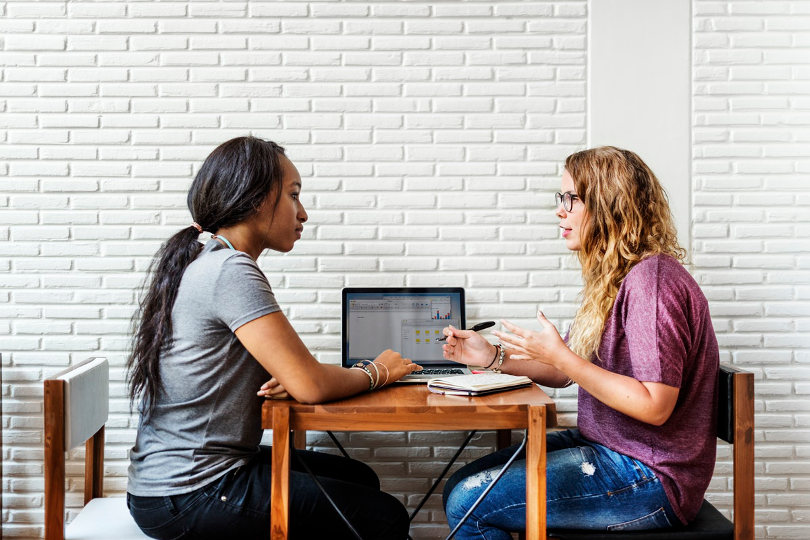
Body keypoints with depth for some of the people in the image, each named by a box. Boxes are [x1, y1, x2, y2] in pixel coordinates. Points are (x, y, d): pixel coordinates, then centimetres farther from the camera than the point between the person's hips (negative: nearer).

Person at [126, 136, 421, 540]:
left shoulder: (203, 264, 9)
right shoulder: (230, 271, -21)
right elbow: (311, 385, -22)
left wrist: (284, 380, -9)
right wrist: (378, 372, -3)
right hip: (188, 498, -10)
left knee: (358, 478, 19)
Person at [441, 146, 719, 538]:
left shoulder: (653, 280, -20)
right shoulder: (612, 279, 12)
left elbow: (654, 407, -25)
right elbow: (563, 373, 14)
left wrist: (560, 355, -22)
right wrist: (492, 357, 2)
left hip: (650, 477, -9)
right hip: (603, 447, 10)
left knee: (469, 504, -14)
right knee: (460, 485, 5)